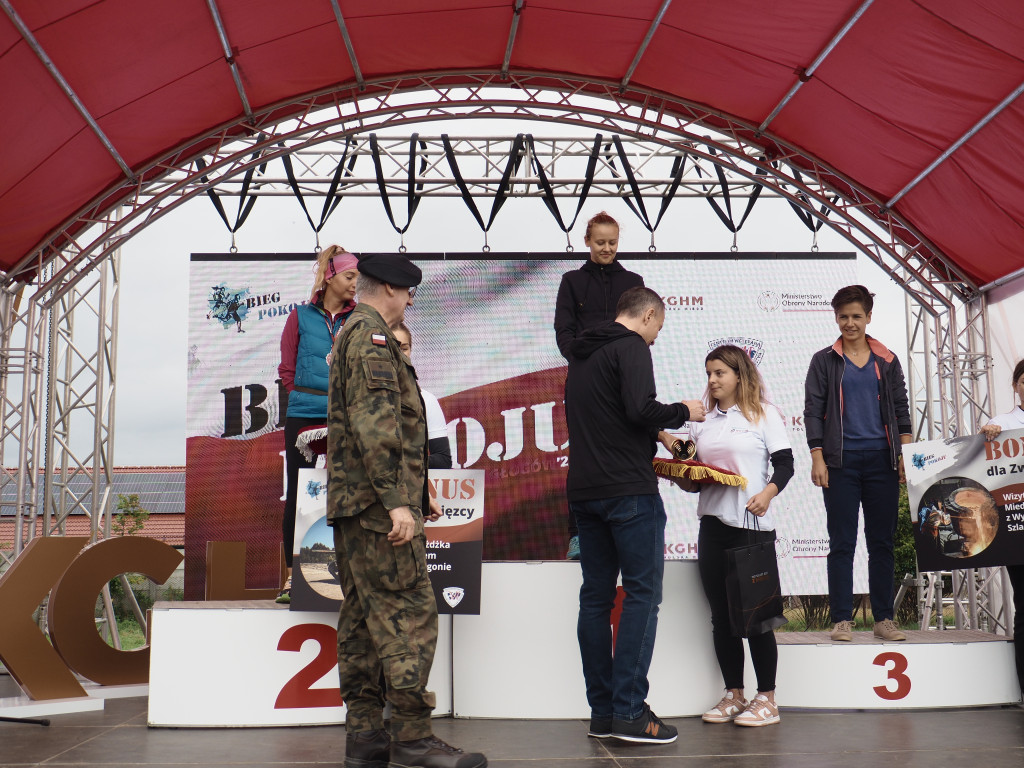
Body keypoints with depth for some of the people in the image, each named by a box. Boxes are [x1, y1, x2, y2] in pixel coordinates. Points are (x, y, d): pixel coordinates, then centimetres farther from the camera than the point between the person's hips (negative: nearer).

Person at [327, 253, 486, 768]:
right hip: (377, 508, -11)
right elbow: (377, 426, -22)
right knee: (409, 615, -8)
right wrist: (398, 502, -24)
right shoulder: (372, 337, -10)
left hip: (351, 506, 11)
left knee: (361, 620, 10)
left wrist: (418, 490, 26)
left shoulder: (351, 336, 23)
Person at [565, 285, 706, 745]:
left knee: (595, 598, 8)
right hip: (628, 491, -8)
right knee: (642, 594, -4)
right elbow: (641, 410, -20)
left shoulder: (580, 355, 20)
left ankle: (601, 712, 11)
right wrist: (683, 412, -2)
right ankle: (629, 712, -8)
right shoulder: (631, 347, -6)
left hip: (582, 491, 8)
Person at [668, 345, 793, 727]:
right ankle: (733, 694, 18)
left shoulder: (764, 413, 3)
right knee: (722, 613, 7)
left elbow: (784, 464, -3)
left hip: (753, 524, -5)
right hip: (712, 523, 5)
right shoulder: (701, 422, 16)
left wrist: (767, 492, -21)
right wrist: (683, 477, -5)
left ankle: (766, 698, 8)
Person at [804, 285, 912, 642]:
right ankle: (842, 620, 4)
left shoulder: (888, 361, 12)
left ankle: (884, 619, 12)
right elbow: (813, 411, 2)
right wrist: (817, 458, -7)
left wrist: (906, 453, 2)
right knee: (842, 543, -1)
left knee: (882, 542, 5)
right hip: (841, 462, -2)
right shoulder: (824, 361, 6)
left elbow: (901, 409, 12)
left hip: (881, 459, 2)